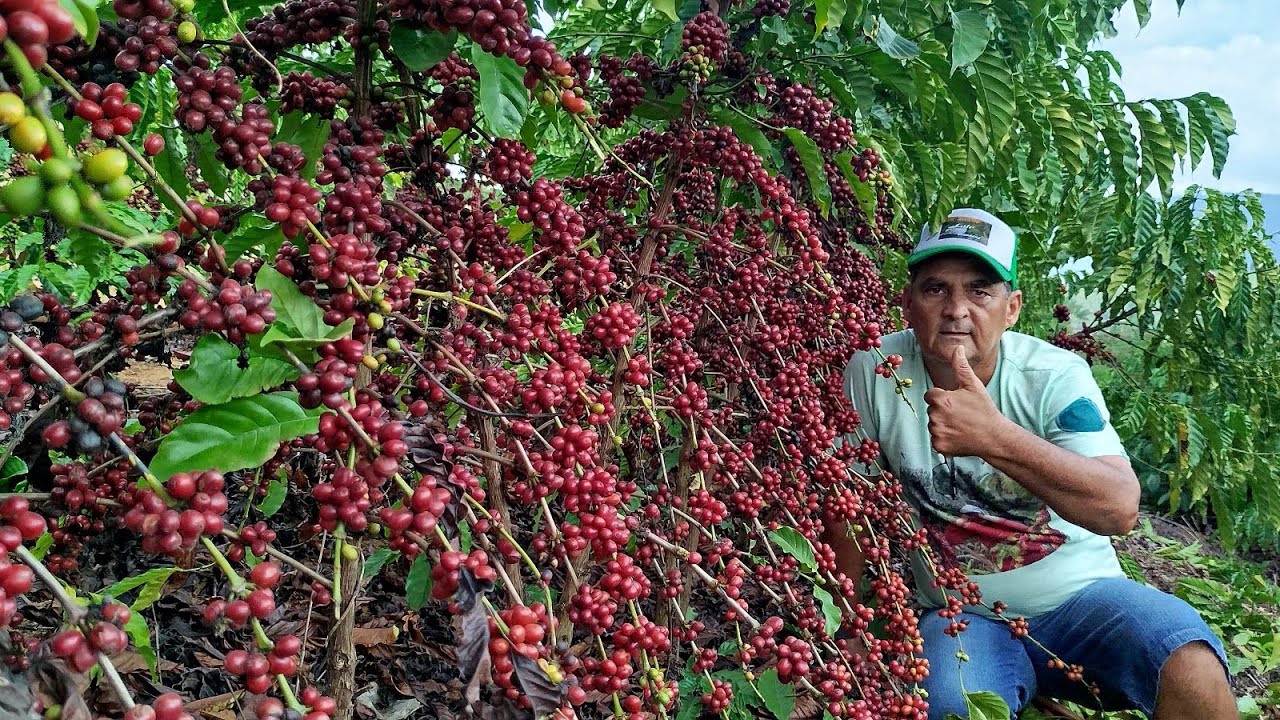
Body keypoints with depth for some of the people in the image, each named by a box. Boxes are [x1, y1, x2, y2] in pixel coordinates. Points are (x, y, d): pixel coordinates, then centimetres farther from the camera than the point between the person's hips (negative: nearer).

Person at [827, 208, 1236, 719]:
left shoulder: (1056, 376, -12)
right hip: (962, 615, 0)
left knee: (1193, 674, -26)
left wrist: (995, 437, -39)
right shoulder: (874, 373, -12)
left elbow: (1120, 509, -25)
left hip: (1081, 595, 0)